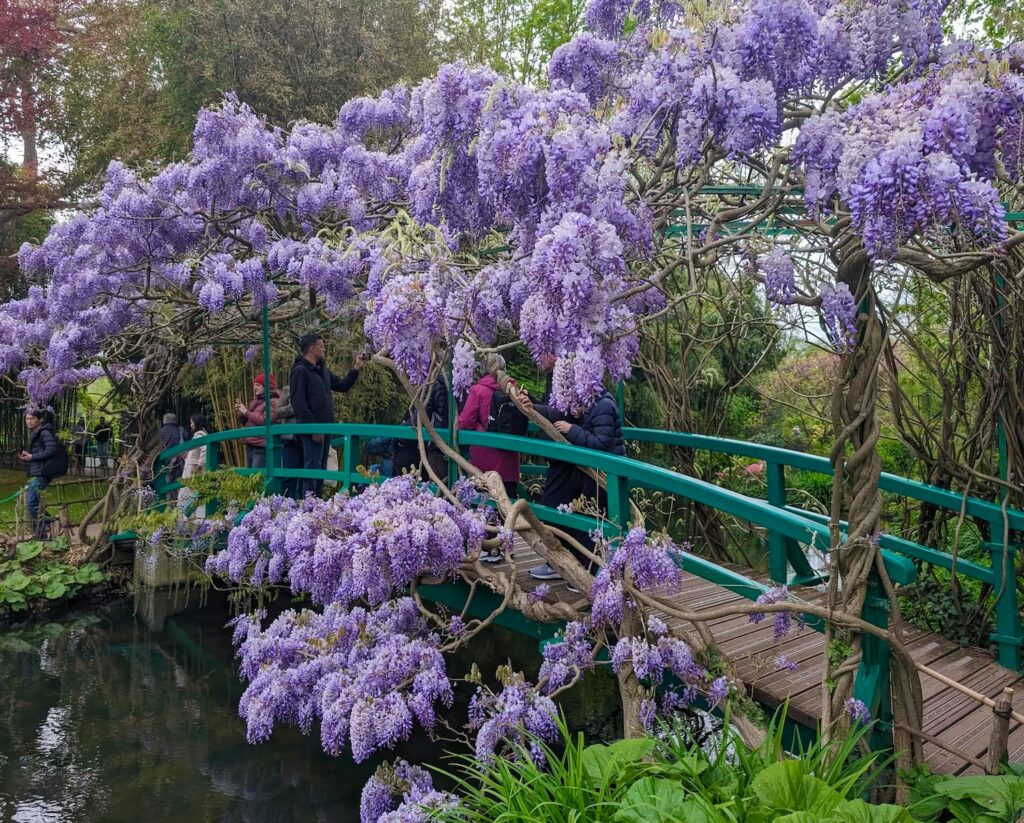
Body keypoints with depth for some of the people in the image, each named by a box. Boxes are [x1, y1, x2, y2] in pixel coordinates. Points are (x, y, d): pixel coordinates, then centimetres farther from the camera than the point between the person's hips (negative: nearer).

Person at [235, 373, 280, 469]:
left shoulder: (273, 402, -6)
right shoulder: (255, 401, 19)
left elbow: (265, 421, -18)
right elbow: (246, 422, 25)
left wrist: (246, 412, -13)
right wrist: (240, 413, 4)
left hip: (261, 446, -9)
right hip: (250, 444, 9)